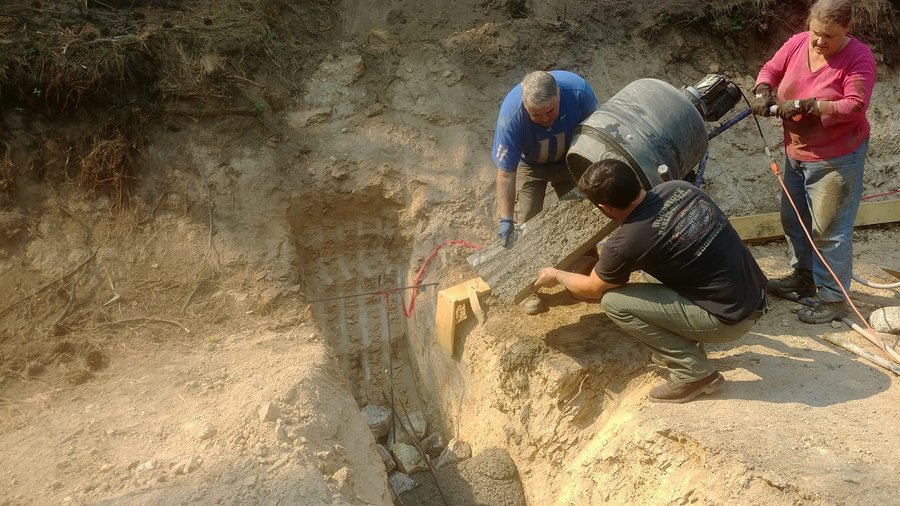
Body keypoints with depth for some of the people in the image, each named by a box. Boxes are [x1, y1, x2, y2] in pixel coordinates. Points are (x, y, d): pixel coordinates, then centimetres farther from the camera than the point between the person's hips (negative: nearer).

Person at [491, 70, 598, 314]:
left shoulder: (579, 91, -36)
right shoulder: (511, 114, -39)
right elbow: (505, 173, -32)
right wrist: (506, 219, -35)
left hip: (570, 159, 2)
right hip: (531, 165, -2)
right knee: (528, 223, -6)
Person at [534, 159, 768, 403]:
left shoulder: (625, 243, -18)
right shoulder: (677, 188, 0)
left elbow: (592, 289, 2)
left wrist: (556, 275, 21)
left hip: (732, 318, -8)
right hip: (757, 297, 8)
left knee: (613, 301, -5)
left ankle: (694, 372, 3)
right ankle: (682, 346, 25)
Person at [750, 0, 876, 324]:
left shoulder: (858, 57, -18)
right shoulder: (797, 44, -3)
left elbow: (855, 106, -24)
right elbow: (771, 69, 8)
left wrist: (805, 105, -32)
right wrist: (762, 91, -15)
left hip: (836, 158, -7)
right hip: (796, 153, 7)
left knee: (829, 229, -2)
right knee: (794, 220, 18)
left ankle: (833, 298, 9)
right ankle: (804, 276, 37)